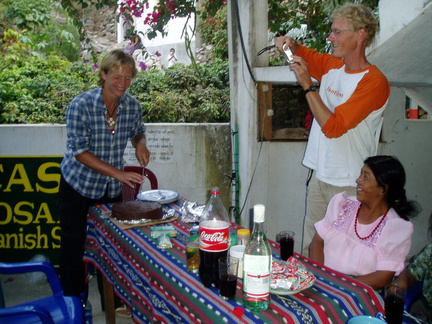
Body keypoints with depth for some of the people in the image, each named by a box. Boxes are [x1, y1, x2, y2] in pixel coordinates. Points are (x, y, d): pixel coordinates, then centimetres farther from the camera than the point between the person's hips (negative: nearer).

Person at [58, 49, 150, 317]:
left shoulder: (132, 106, -7)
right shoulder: (81, 105, -20)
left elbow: (138, 131, 13)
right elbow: (79, 151, -21)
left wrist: (140, 143, -12)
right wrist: (119, 173, -30)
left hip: (112, 188, 4)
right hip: (78, 185, -3)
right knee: (74, 245, 5)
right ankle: (73, 299, 24)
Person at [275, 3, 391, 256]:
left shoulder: (374, 82, -16)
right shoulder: (332, 66, 7)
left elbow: (333, 126, -23)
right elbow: (303, 54, 27)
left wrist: (308, 86, -19)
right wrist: (290, 44, 4)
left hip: (348, 183, -7)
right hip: (319, 174, 7)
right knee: (311, 245, 13)